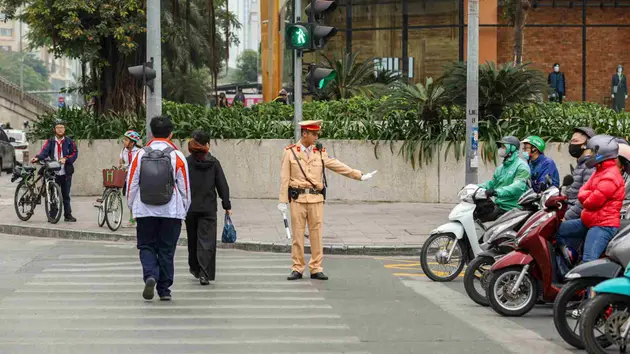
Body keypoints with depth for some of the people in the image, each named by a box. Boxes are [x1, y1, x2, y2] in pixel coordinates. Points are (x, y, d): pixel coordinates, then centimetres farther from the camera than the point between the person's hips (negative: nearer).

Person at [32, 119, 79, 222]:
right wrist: (37, 158, -29)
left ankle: (68, 215, 16)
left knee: (66, 195, 8)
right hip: (54, 173, 0)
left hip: (66, 172, 0)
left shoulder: (69, 142, 7)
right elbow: (44, 152, -8)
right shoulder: (50, 142, 6)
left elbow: (75, 153, 0)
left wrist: (66, 159, -17)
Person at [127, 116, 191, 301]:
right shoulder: (177, 156, -4)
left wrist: (132, 206, 17)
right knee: (166, 250, 9)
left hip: (145, 211, 0)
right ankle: (164, 289, 12)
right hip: (171, 212, 0)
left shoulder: (140, 155, -2)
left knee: (146, 246, 12)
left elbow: (131, 184, 3)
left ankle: (150, 275, -13)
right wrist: (184, 210, 13)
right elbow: (185, 187, 0)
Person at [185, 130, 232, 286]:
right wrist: (227, 205, 7)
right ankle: (204, 273, -14)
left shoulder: (186, 162, -5)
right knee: (207, 240, -2)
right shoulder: (213, 163, -2)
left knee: (193, 239, 18)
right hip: (209, 208, -1)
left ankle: (195, 268, 32)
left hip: (190, 207, 1)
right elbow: (222, 185, 0)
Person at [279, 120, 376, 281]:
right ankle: (297, 269, 7)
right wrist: (283, 201, -3)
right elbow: (285, 178, 1)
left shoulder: (320, 153, 8)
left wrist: (360, 176, 9)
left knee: (316, 234, 2)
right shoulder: (290, 152, 1)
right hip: (298, 199, -2)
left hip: (316, 199, 2)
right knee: (297, 234, 1)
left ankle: (316, 269, 8)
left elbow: (338, 166, 11)